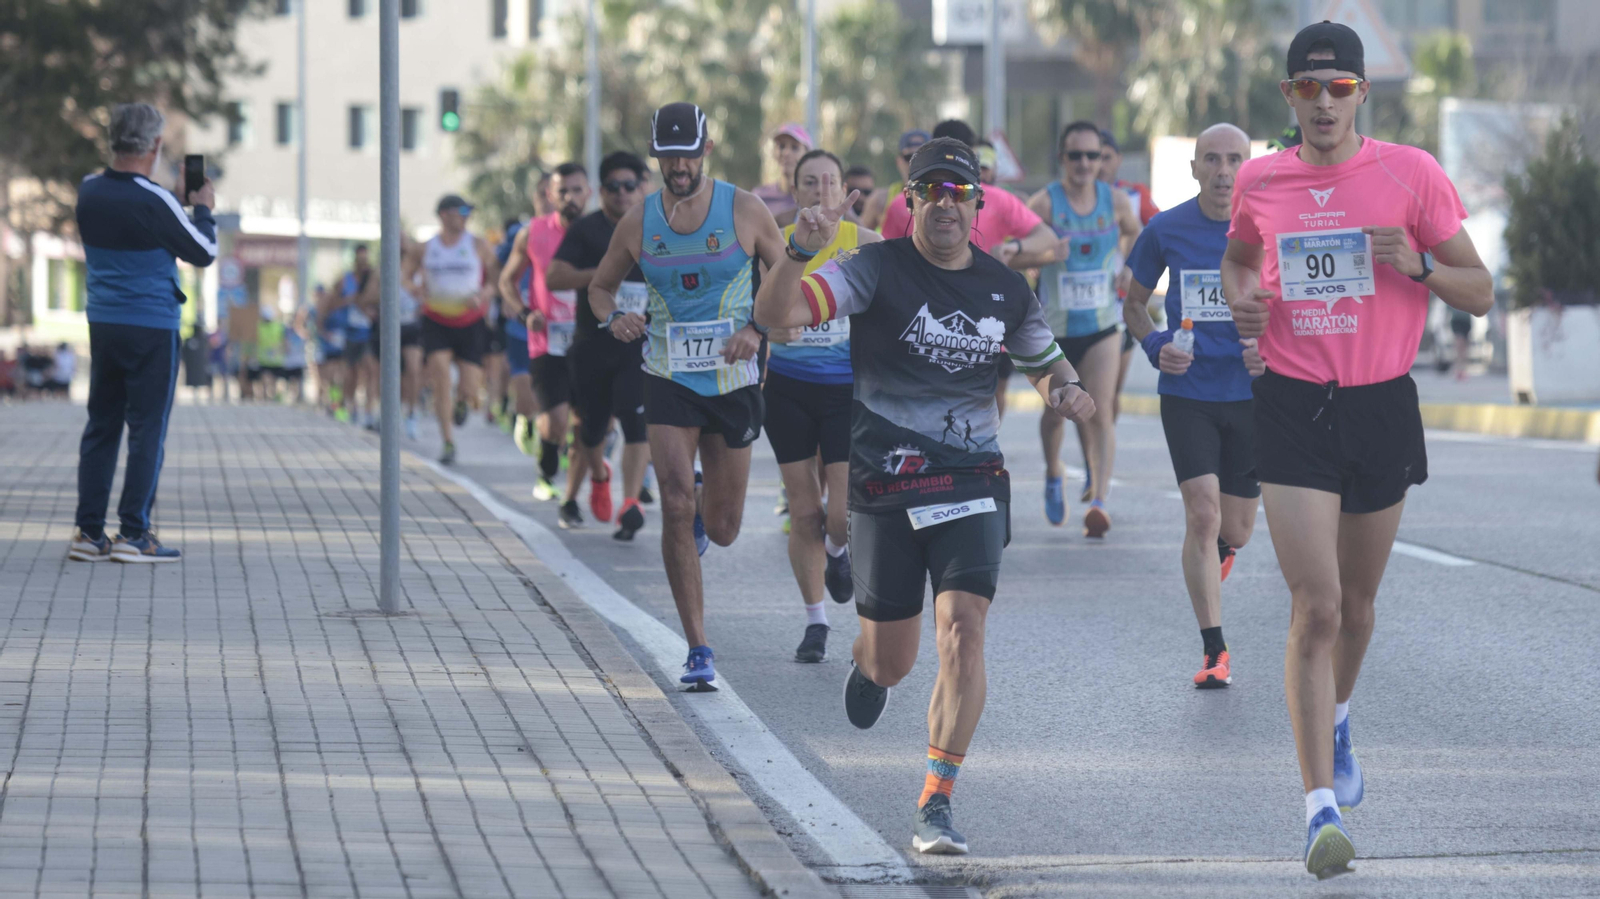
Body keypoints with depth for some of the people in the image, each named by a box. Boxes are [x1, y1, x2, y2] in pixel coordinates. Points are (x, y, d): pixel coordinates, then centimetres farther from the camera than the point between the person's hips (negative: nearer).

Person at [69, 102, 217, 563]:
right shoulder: (154, 201, -17)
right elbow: (204, 252, -6)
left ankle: (88, 531, 9)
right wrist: (203, 210, 11)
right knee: (147, 429, 0)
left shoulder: (89, 192, 2)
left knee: (100, 425, 10)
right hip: (151, 326, -6)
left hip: (102, 322, 6)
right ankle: (133, 534, 0)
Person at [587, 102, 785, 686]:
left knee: (722, 530, 10)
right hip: (668, 381, 0)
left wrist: (757, 330, -15)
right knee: (676, 507, -16)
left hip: (733, 381, 0)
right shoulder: (638, 222, -2)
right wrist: (613, 318, -10)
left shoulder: (745, 212, -6)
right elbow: (601, 286, 13)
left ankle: (702, 520, 52)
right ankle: (698, 651, -11)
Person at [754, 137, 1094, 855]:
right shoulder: (877, 269, -6)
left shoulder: (1005, 289, 6)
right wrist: (801, 251, -36)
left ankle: (935, 808, -14)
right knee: (891, 663, 7)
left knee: (962, 631, -18)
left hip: (973, 481, 1)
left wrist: (1065, 388, 0)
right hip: (884, 485, -1)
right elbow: (776, 313, -18)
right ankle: (866, 662, 49)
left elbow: (1043, 363, 23)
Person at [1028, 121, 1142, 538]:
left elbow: (1133, 233, 20)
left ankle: (1099, 500, -19)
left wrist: (1127, 268, 6)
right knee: (1055, 410, 14)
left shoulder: (1116, 201, -2)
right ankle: (1053, 478, 42)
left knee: (1101, 413, -13)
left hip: (1102, 326, 1)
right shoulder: (1044, 203, -11)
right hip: (1054, 327, -1)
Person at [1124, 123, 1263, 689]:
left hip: (1252, 394, 1)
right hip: (1187, 393, -1)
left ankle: (1215, 553, 49)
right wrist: (1154, 344, -7)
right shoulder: (1166, 231, -2)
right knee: (1202, 514, -14)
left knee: (1235, 530, 9)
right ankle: (1214, 651, -8)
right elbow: (1133, 302, 13)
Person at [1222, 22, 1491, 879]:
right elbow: (1237, 255, 25)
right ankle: (1321, 803, -14)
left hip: (1382, 406, 1)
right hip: (1292, 409, -1)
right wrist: (1239, 297, 2)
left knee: (1356, 603, 17)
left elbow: (1479, 293, 0)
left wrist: (1418, 265, -19)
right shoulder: (1259, 182, 3)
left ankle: (1337, 721, 49)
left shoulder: (1411, 174, -3)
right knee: (1315, 607, -13)